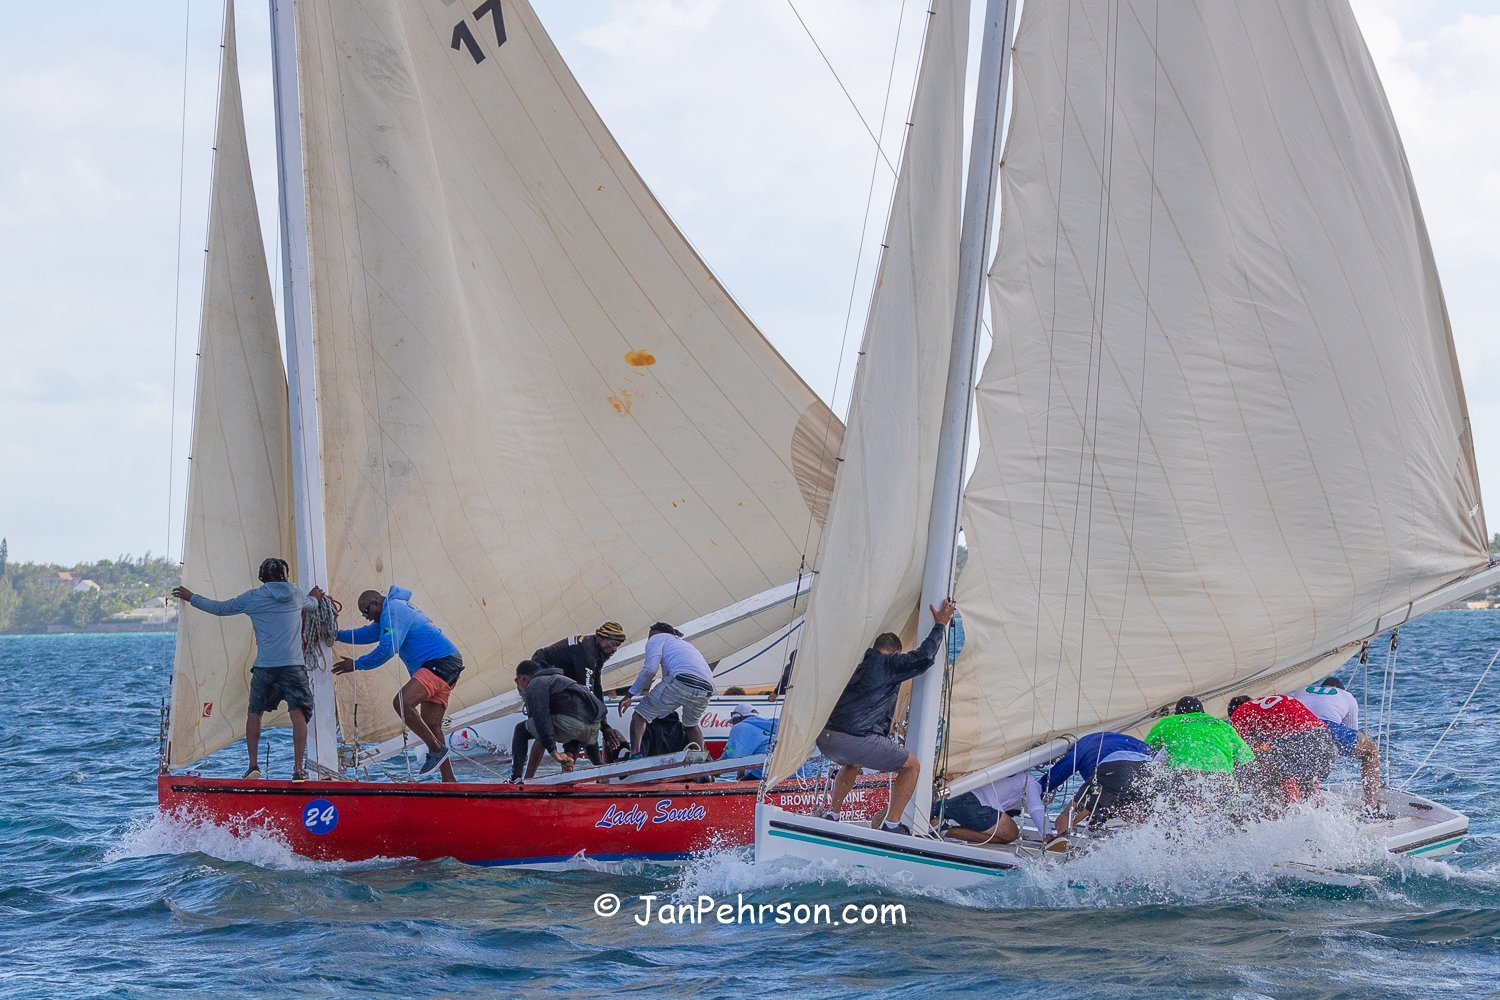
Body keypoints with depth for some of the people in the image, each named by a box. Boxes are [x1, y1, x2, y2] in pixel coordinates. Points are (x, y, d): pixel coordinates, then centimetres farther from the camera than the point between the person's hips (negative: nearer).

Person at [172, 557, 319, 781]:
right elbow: (311, 603, 37)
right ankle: (298, 769, -11)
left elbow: (220, 608, 16)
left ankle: (253, 765, 10)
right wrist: (314, 598, 63)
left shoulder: (253, 597, 6)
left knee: (254, 713, 14)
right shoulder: (296, 594, 13)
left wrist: (192, 598, 31)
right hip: (293, 664, 0)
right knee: (298, 714, -3)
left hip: (264, 666, 0)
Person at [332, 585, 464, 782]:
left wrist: (356, 665, -10)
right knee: (430, 725, 8)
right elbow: (366, 634, 36)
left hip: (439, 663, -11)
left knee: (401, 702, -23)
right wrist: (336, 634, 31)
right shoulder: (398, 609, 26)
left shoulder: (393, 610, -8)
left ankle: (436, 749, -17)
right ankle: (449, 780, 6)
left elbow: (387, 648, -18)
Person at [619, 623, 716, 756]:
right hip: (706, 690, 7)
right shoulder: (685, 643, 42)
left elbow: (650, 669, 2)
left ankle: (634, 754, -19)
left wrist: (629, 695, 6)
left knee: (639, 715, 2)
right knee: (691, 725, 33)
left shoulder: (657, 638, 20)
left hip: (682, 680, -7)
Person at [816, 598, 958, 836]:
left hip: (825, 737, 8)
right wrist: (940, 625, 10)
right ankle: (891, 824, 0)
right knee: (911, 766, 9)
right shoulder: (889, 664, 5)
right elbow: (924, 657, -2)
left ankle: (831, 815, 31)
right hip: (856, 740, -8)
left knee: (851, 765, 41)